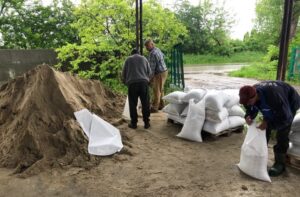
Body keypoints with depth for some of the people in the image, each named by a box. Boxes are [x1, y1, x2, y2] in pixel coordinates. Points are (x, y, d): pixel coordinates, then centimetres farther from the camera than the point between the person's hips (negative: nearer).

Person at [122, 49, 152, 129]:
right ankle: (146, 123, 12)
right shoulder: (144, 58, 19)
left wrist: (125, 82, 30)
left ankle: (133, 123, 12)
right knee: (145, 103, 7)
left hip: (132, 83, -1)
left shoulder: (128, 59, 16)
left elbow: (124, 73, 14)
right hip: (144, 82, 1)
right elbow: (149, 72, 15)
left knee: (133, 104, 6)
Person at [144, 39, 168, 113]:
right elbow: (162, 55, 28)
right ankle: (161, 105, 26)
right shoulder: (157, 49, 10)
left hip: (159, 73, -10)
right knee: (160, 90, 17)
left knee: (156, 90, -5)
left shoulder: (152, 53, -21)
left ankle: (154, 107, 0)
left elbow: (152, 67, -22)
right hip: (164, 71, 10)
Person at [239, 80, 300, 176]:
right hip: (271, 105, 6)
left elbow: (286, 118, -36)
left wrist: (268, 123, -40)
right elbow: (251, 108, -6)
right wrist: (248, 116, -27)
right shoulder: (251, 94, -25)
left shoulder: (273, 96, -45)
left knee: (282, 135, -10)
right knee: (264, 132, 5)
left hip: (289, 104, -6)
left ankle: (280, 163, 4)